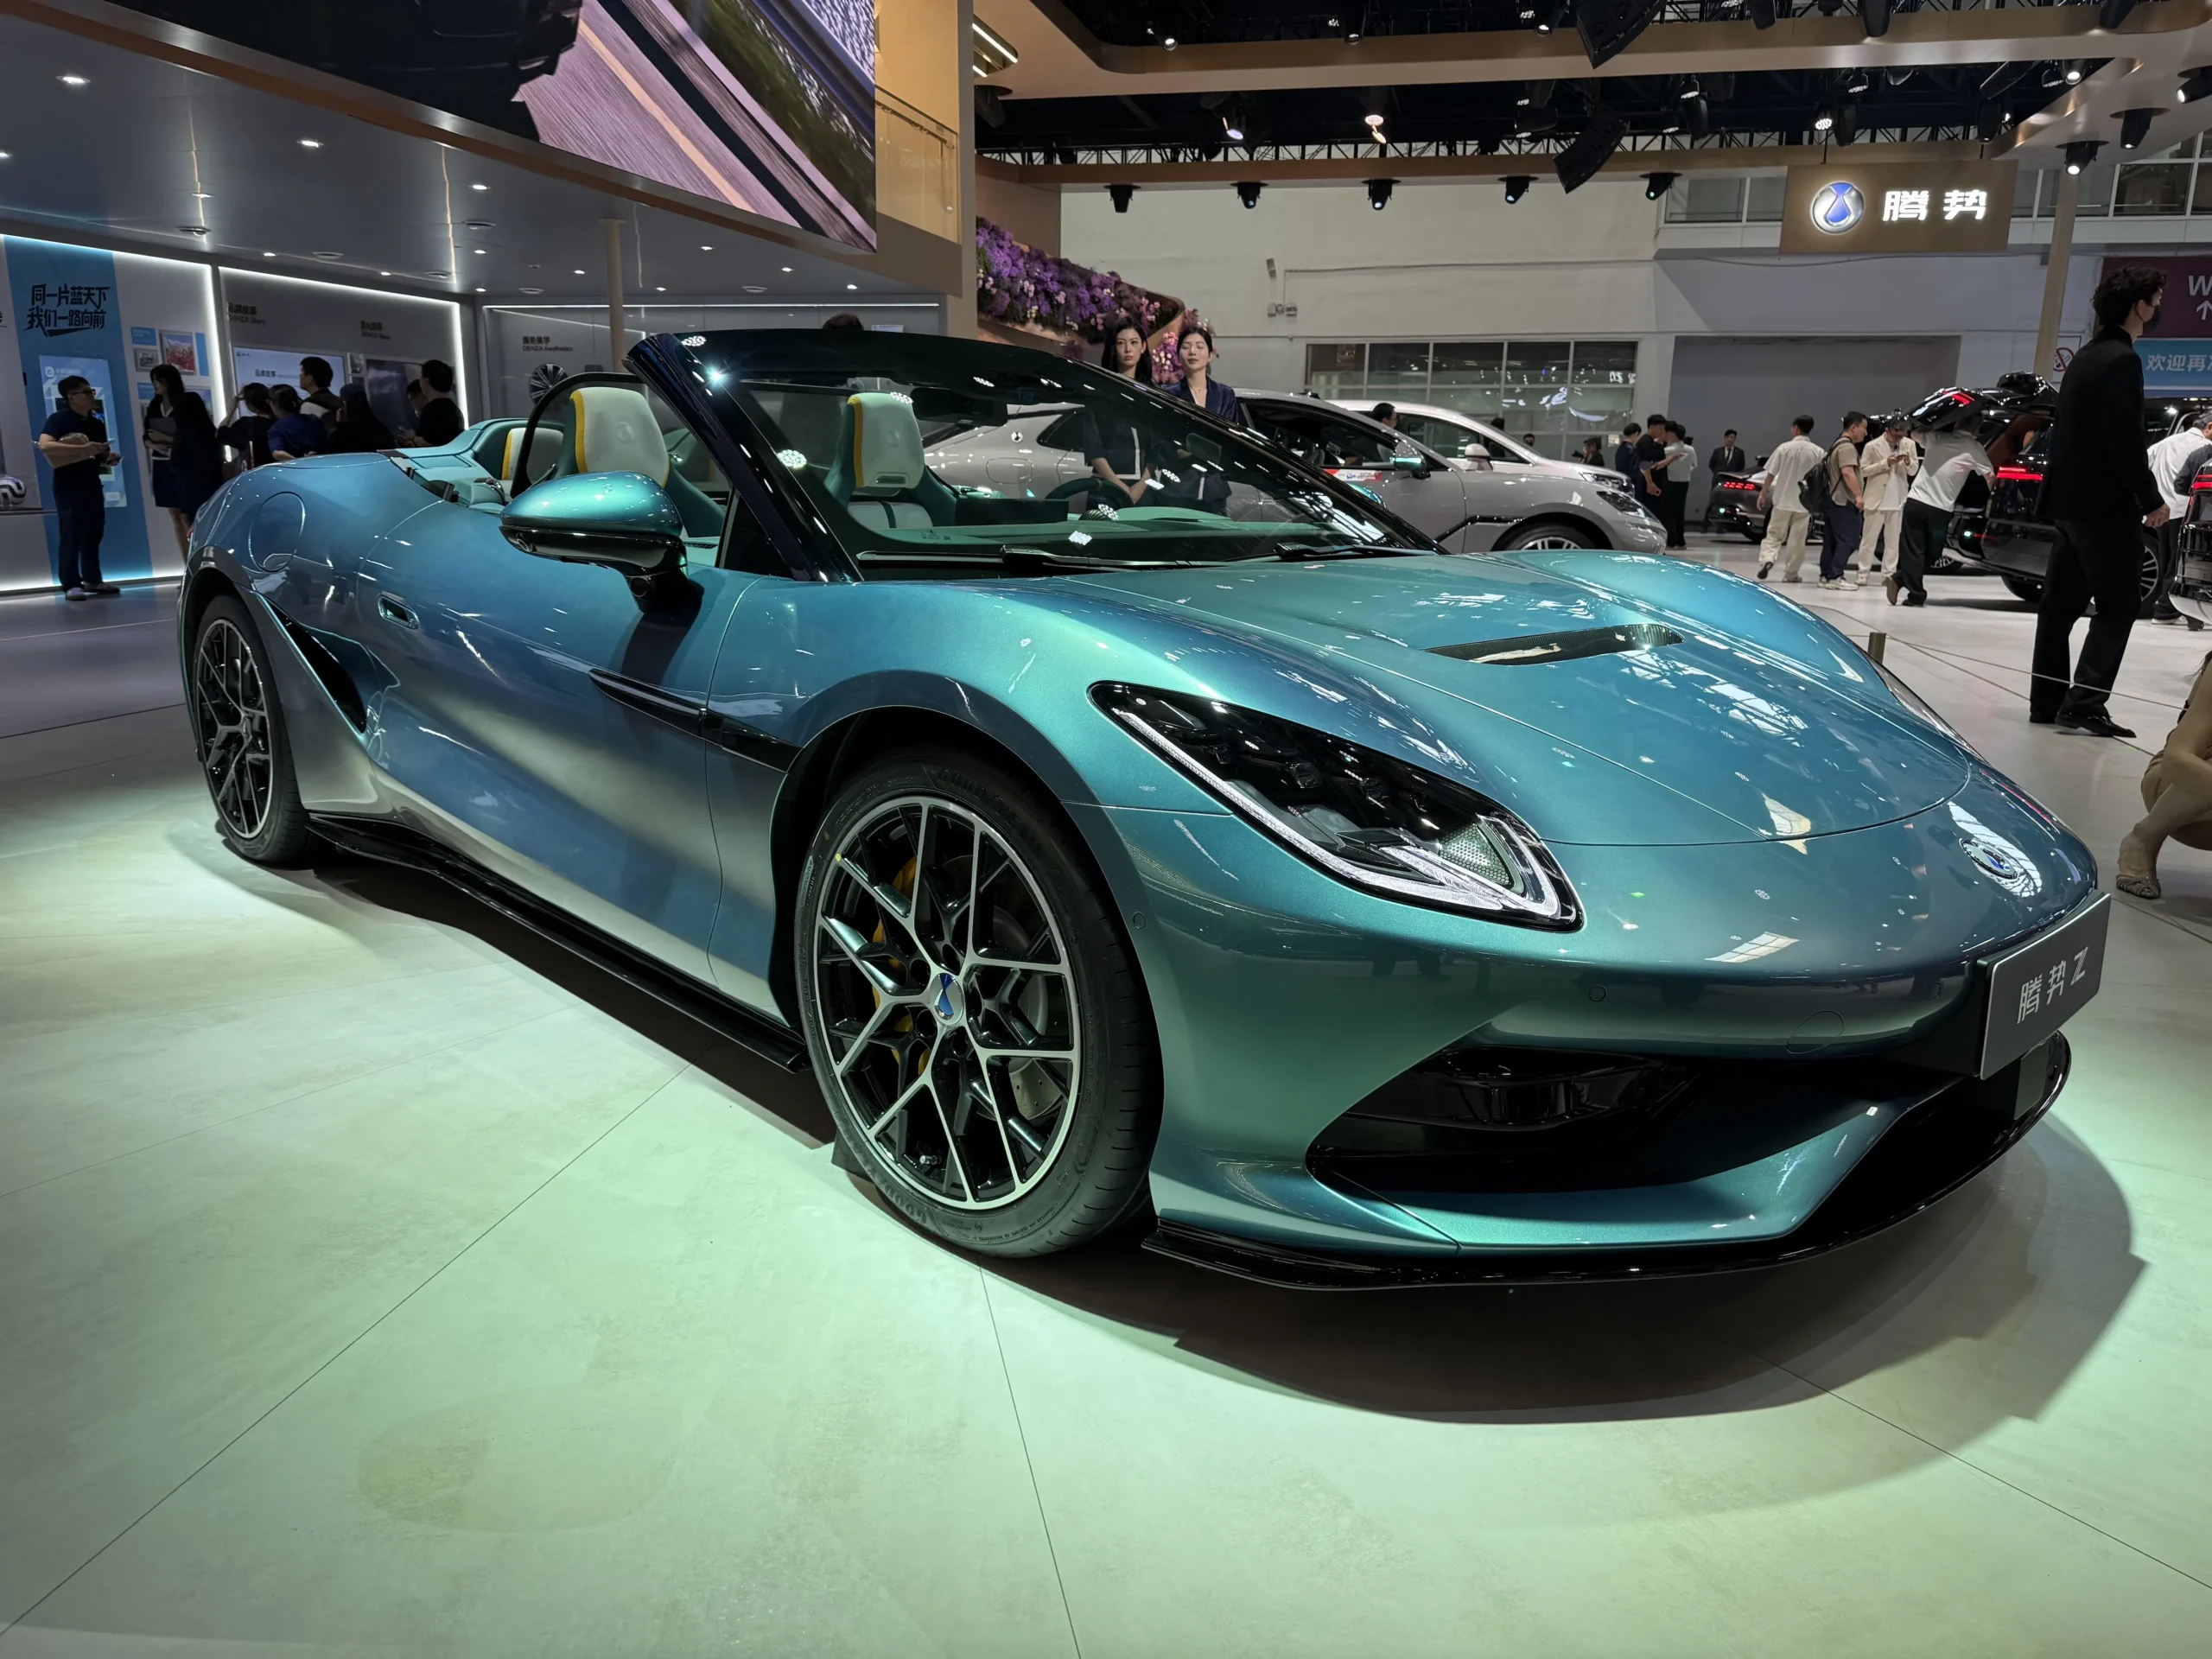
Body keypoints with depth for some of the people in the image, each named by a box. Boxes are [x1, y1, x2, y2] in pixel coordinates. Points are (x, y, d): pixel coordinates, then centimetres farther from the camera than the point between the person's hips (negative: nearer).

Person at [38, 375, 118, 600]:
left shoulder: (97, 424, 12)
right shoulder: (58, 419, -8)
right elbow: (44, 445, -23)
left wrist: (108, 458, -2)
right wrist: (83, 449, -28)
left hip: (92, 484, 7)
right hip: (67, 486, -6)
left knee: (94, 533, 9)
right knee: (71, 535, -6)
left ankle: (92, 580, 18)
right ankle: (71, 584, -3)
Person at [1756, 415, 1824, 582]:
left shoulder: (1784, 448, -7)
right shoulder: (1818, 452, -4)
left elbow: (1771, 474, -4)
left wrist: (1763, 493, 5)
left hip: (1783, 499, -1)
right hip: (1805, 501, 1)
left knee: (1774, 534, 9)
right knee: (1797, 539, 7)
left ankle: (1767, 559, -16)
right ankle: (1790, 573, 11)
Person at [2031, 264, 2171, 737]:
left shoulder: (2086, 357, 14)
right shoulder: (2121, 360, -14)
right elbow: (2126, 440, -18)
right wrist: (2152, 500, -10)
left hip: (2072, 501, 9)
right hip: (2105, 506, -9)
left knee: (2062, 604, 10)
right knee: (2117, 608, -5)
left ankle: (2047, 702, 14)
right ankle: (2084, 706, -10)